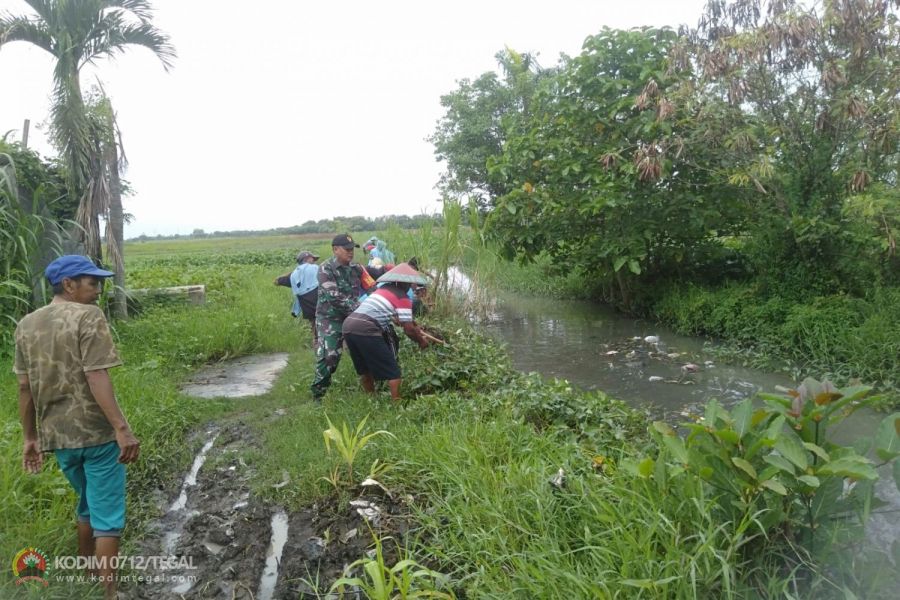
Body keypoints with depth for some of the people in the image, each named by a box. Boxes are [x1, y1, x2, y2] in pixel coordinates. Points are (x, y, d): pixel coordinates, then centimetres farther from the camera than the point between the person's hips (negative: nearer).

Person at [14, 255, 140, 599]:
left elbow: (24, 388, 10)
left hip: (56, 436, 7)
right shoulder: (88, 316, -12)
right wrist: (123, 429, -24)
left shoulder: (26, 325, 8)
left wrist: (30, 437, 18)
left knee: (87, 506, 26)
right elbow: (97, 378, -22)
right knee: (107, 517, 4)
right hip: (97, 432, -7)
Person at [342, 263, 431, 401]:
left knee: (365, 369, 23)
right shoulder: (403, 298, 2)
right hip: (366, 330, -8)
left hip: (348, 325, 8)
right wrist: (421, 341, 17)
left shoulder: (383, 289, 25)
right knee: (392, 370, 5)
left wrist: (416, 330, 41)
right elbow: (408, 329, 0)